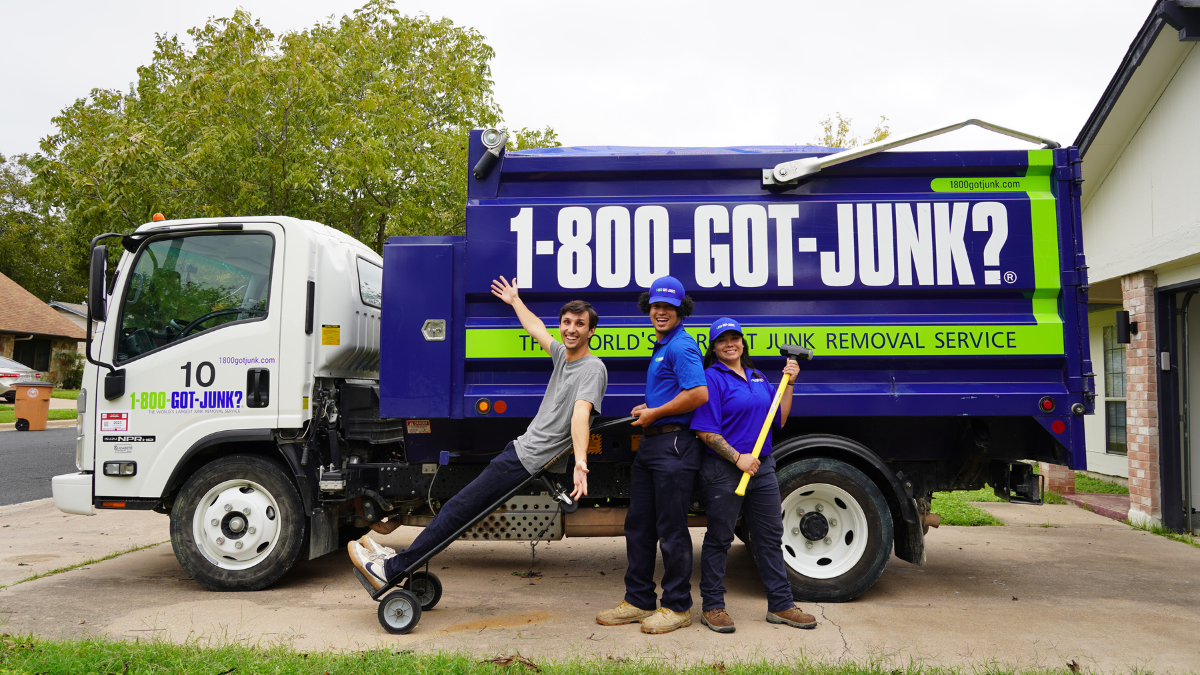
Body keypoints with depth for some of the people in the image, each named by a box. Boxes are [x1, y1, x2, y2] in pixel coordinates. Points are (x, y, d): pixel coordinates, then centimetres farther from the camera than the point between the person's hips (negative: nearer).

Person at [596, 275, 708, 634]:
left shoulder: (681, 346, -12)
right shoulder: (661, 347, 20)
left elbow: (698, 394, -24)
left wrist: (654, 413, -13)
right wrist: (649, 408, 12)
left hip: (674, 446, -10)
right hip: (650, 443, 10)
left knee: (671, 530, -1)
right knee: (638, 524, 13)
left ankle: (677, 607, 11)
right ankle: (639, 600, 23)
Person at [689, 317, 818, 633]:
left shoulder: (758, 377, 15)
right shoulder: (711, 378, -8)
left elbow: (779, 419, 15)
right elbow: (706, 432, -14)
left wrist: (789, 382, 8)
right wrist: (738, 458, -19)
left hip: (762, 466, 7)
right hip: (723, 470, -7)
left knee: (770, 536, 12)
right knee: (718, 539, 3)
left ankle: (780, 605, 23)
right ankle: (712, 607, 15)